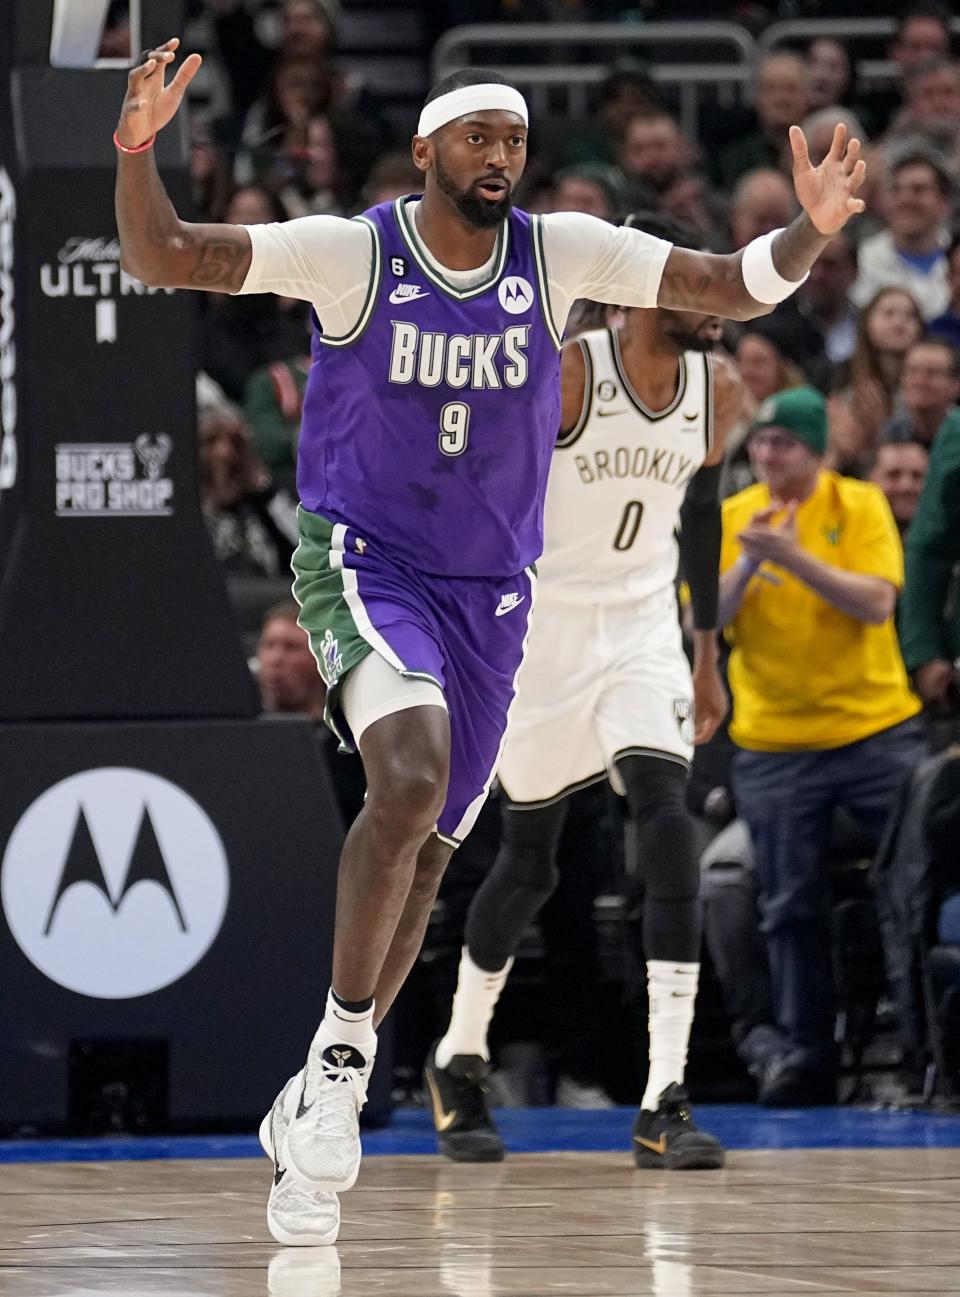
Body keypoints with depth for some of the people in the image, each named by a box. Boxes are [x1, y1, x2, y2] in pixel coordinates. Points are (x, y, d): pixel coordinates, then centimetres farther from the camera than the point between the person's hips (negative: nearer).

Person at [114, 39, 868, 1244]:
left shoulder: (562, 252, -4)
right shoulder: (349, 252, -13)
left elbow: (731, 287, -5)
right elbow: (161, 258, -17)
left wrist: (808, 232, -25)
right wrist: (137, 150, -35)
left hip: (490, 591, 4)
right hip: (362, 562, -4)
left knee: (422, 854, 8)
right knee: (412, 772, -30)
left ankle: (317, 1101, 25)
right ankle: (341, 1054, -17)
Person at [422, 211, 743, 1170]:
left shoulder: (717, 388, 0)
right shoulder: (565, 371, -17)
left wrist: (707, 652, 17)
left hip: (640, 632, 3)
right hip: (539, 629, -3)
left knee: (668, 823, -18)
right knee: (530, 863, 7)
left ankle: (663, 1106, -22)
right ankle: (457, 1062, 34)